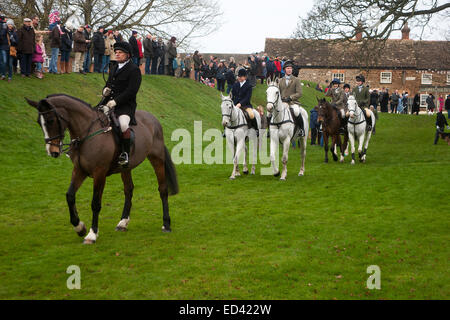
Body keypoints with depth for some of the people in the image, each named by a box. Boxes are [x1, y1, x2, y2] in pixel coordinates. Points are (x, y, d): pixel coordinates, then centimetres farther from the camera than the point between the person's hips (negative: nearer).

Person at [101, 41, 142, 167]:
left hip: (126, 105, -7)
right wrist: (105, 89, 3)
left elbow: (131, 91, -14)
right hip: (109, 102, 7)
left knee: (123, 124, -33)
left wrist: (115, 101, -21)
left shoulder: (134, 69, -5)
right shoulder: (113, 66, 20)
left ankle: (125, 153, -18)